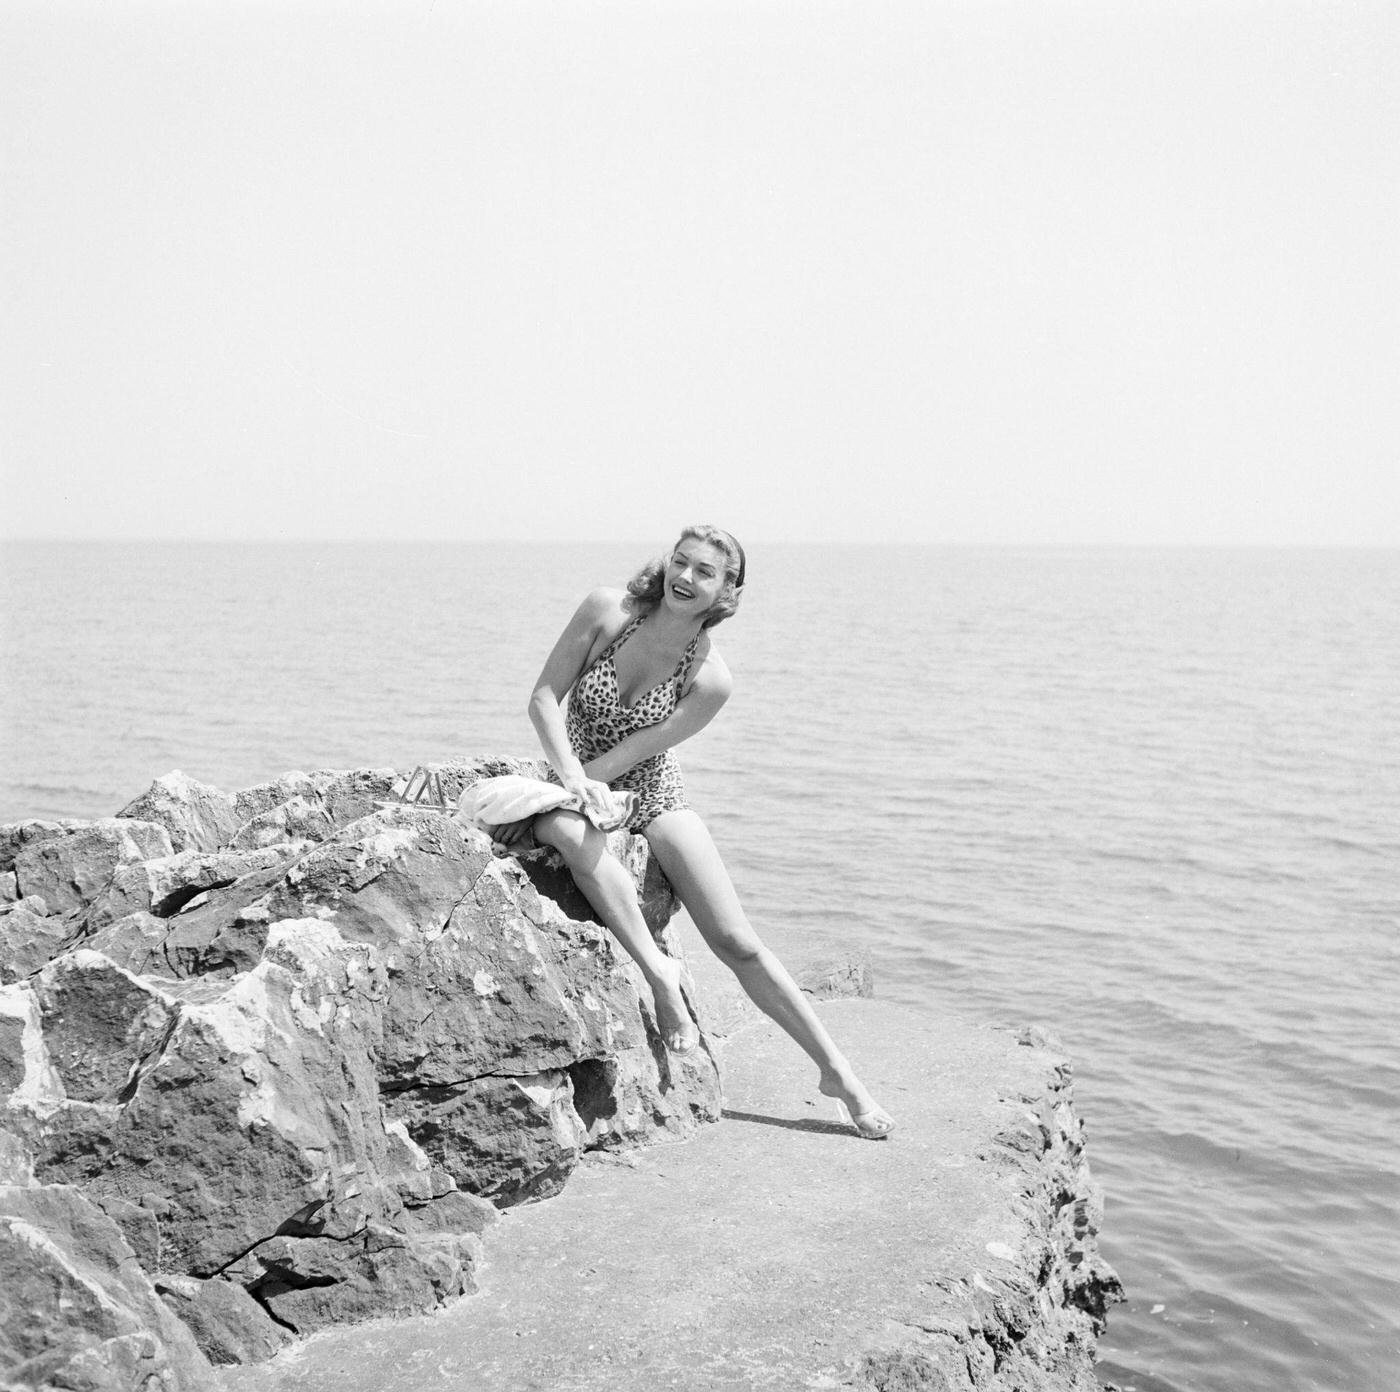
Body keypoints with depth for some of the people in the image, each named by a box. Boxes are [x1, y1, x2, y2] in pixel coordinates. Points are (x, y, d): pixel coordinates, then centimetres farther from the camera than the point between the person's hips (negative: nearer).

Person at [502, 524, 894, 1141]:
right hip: (580, 791, 1)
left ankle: (837, 1071, 4)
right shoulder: (607, 610, -14)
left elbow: (631, 751, -16)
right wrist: (570, 778, -26)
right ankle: (659, 972, -31)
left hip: (654, 796, 0)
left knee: (739, 944, -7)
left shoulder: (710, 679, -17)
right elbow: (544, 697, -12)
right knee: (571, 832, -40)